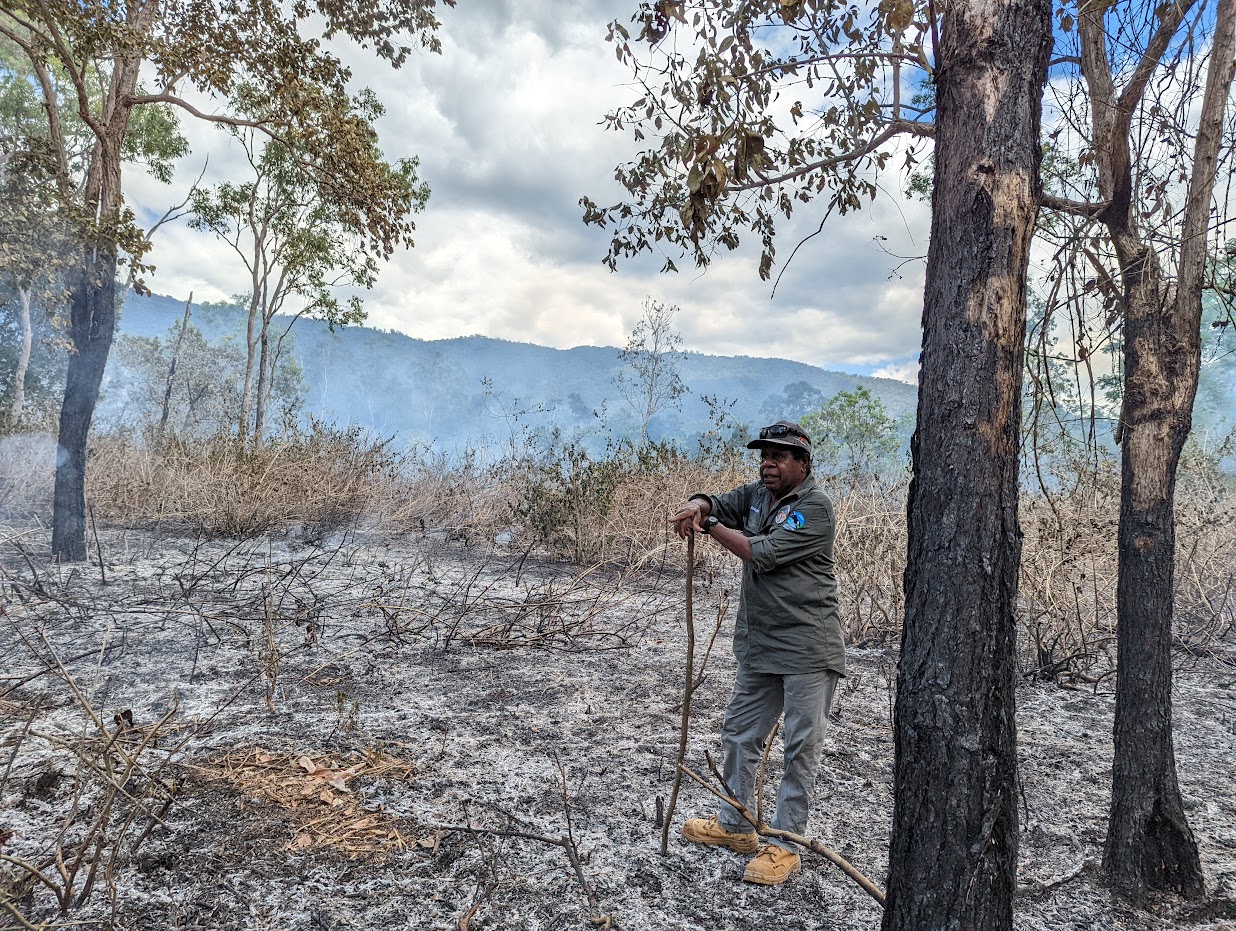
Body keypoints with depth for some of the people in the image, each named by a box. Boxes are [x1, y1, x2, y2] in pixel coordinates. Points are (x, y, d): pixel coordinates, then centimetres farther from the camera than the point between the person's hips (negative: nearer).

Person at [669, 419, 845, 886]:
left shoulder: (814, 506, -15)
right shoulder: (757, 494, 10)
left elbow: (760, 553, -20)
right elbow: (720, 504, 6)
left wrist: (708, 525, -11)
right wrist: (698, 504, -19)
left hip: (807, 649, -8)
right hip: (758, 644, 8)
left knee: (801, 748, 2)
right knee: (739, 733, 17)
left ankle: (784, 845, 14)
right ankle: (735, 825, 34)